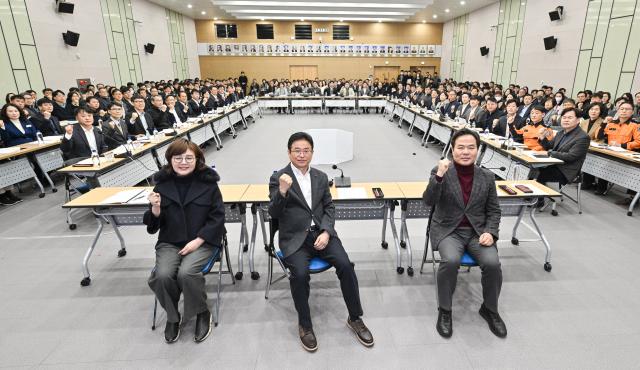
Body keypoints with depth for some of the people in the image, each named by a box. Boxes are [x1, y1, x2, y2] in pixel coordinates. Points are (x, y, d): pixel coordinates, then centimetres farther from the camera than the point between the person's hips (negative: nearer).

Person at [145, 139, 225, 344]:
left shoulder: (208, 182, -5)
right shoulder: (163, 183, 2)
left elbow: (217, 217, -5)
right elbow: (153, 225, 4)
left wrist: (197, 241, -15)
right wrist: (156, 208, -17)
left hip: (202, 241, -2)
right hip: (170, 242, 3)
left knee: (186, 273, -28)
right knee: (162, 275, -24)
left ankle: (202, 313, 2)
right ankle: (172, 316, 8)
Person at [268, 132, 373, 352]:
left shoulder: (321, 177, 11)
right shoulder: (278, 178, -1)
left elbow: (329, 207, 10)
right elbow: (274, 214, -8)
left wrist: (326, 232, -8)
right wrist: (282, 192, -28)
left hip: (321, 233, 3)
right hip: (294, 238, -3)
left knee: (345, 265, -19)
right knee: (300, 273, -28)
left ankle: (355, 318, 3)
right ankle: (304, 325, -2)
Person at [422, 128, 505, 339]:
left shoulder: (487, 177, 4)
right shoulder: (440, 172, -5)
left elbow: (494, 210, 10)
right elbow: (428, 202, -17)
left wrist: (491, 232, -7)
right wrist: (439, 176, -29)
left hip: (478, 231, 3)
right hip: (448, 230, -3)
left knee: (492, 263, -22)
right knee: (451, 261, -30)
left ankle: (490, 309, 9)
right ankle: (444, 310, -5)